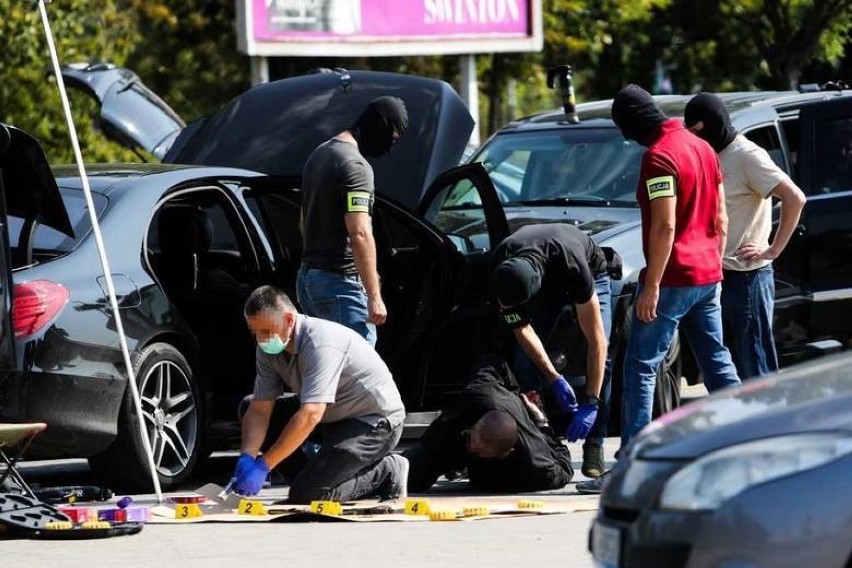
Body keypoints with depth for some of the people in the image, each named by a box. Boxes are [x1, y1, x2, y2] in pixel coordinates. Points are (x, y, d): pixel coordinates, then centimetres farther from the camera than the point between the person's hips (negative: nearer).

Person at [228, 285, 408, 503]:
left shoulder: (320, 344, -30)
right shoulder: (269, 348, -3)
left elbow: (310, 415, -37)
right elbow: (259, 410, -3)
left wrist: (263, 466, -38)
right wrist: (247, 457, -23)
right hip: (335, 420, 9)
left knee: (304, 495, -22)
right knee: (248, 408, 2)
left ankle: (387, 471, -3)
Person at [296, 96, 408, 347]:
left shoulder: (319, 154, 16)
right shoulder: (355, 166, -15)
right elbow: (360, 234, -22)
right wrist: (374, 296, -21)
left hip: (307, 276, 10)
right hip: (341, 281, -10)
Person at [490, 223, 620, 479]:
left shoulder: (572, 265, -45)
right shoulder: (501, 269, -34)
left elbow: (597, 340, -42)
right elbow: (521, 327, -22)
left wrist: (590, 404, -43)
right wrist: (555, 380, -29)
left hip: (593, 273, -3)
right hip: (546, 284, 3)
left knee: (600, 359, -23)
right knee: (526, 359, -16)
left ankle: (594, 444, -16)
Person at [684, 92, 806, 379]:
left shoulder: (747, 156, -12)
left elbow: (795, 198, -20)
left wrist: (773, 249, -17)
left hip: (747, 277, -9)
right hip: (717, 277, 9)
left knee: (756, 369, -5)